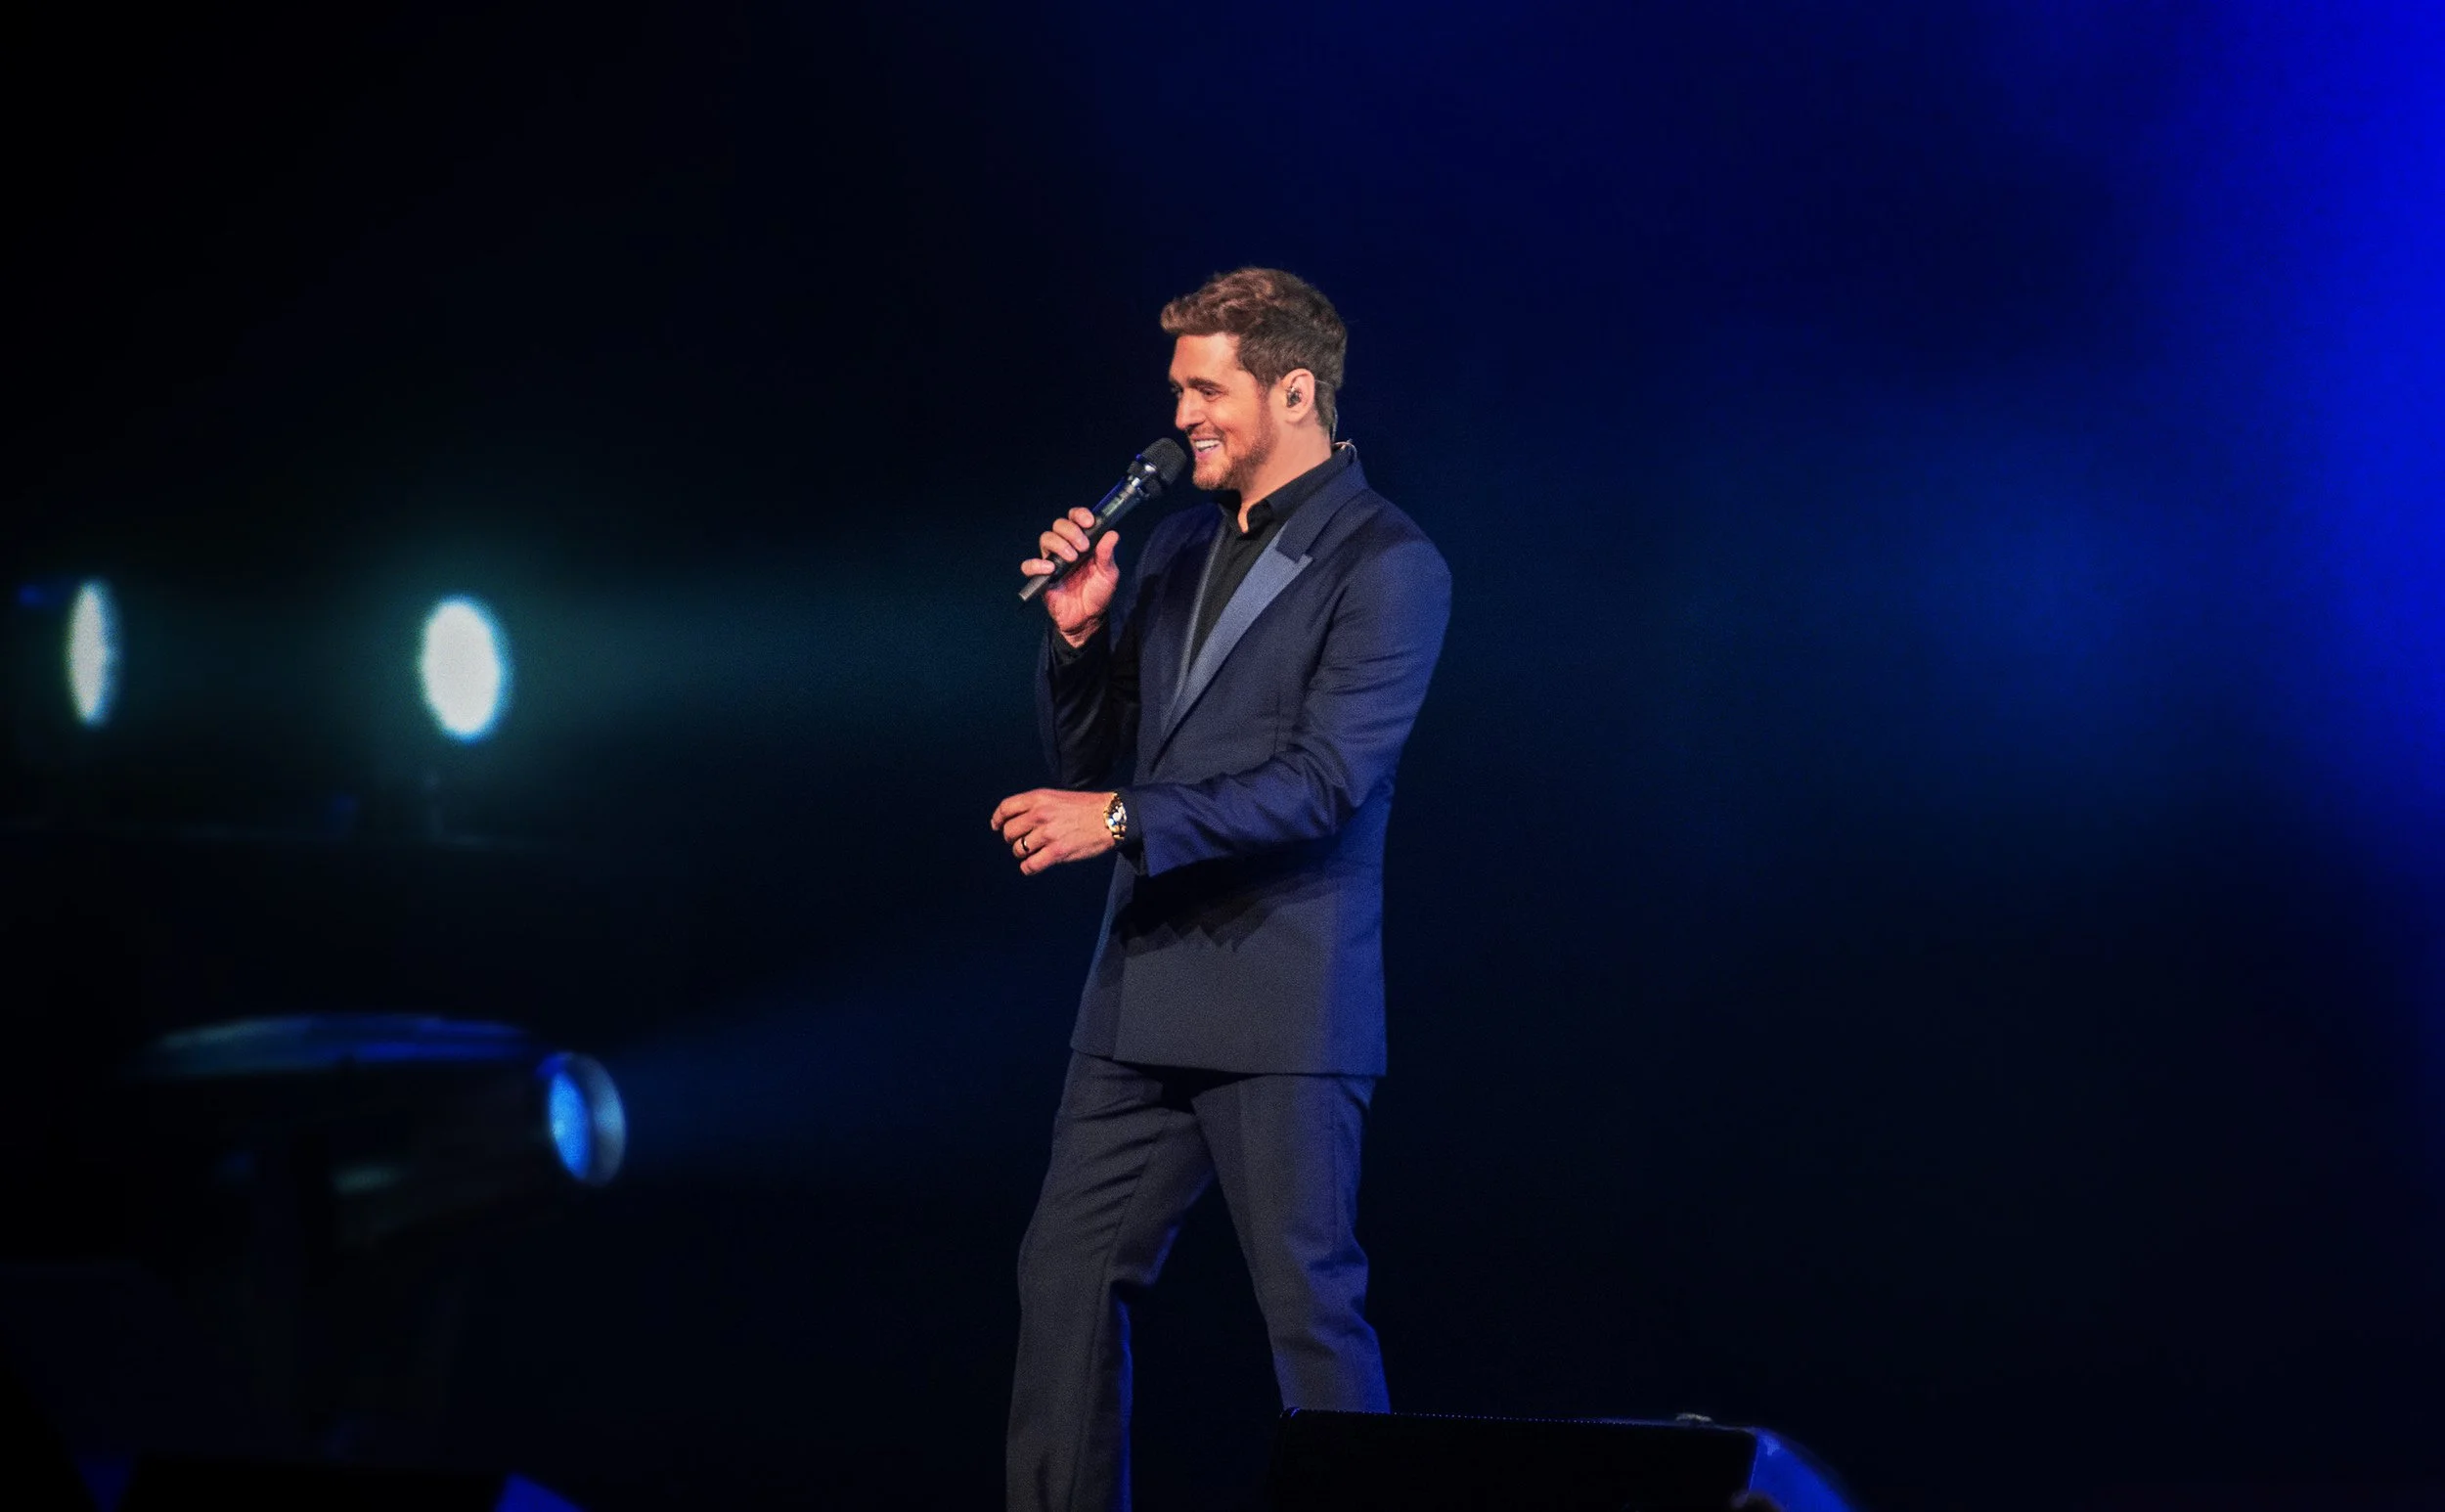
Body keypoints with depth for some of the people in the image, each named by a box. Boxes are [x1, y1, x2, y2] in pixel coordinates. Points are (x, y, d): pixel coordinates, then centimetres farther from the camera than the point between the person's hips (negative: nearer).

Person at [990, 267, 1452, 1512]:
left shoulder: (1386, 566, -7)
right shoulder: (1179, 546, 15)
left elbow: (1325, 781, -17)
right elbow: (1089, 757, 17)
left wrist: (1123, 821, -20)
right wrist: (1079, 632, -1)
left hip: (1281, 1011, -7)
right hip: (1144, 993, 7)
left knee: (1310, 1303, -3)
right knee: (1066, 1275, 7)